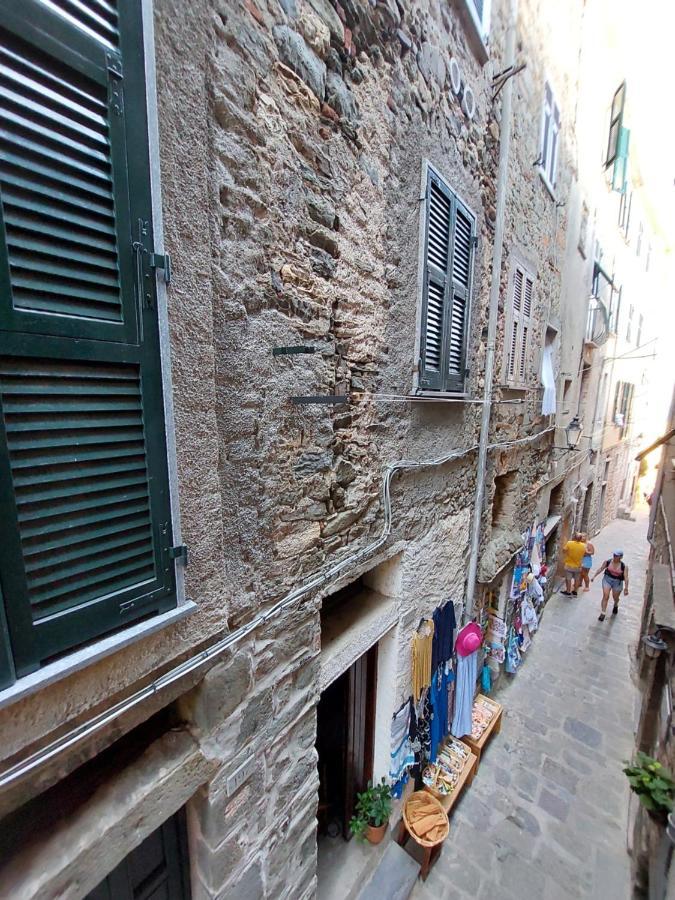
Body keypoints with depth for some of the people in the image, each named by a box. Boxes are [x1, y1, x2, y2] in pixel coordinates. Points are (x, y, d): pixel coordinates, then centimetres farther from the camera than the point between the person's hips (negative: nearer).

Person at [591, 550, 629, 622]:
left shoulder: (624, 566, -13)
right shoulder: (607, 562, -9)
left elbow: (626, 578, -14)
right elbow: (601, 569, 0)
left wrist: (626, 588, -19)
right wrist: (594, 576, 0)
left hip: (617, 582, 0)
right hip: (607, 579, 0)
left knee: (616, 598, 17)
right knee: (605, 596, -10)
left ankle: (615, 606, 54)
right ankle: (602, 613, -4)